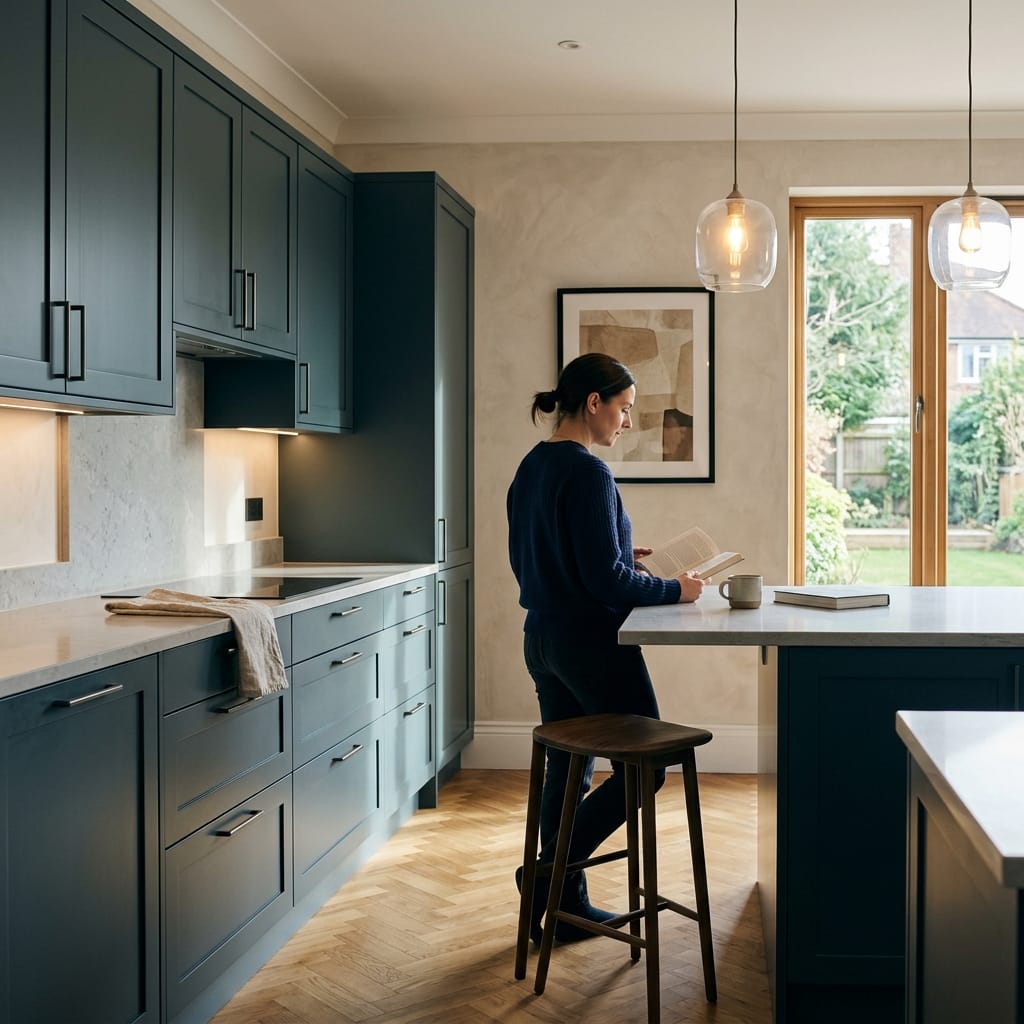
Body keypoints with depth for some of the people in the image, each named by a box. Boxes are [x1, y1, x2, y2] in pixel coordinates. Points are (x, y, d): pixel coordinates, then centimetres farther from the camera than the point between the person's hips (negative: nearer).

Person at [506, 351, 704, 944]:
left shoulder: (531, 467, 9)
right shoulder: (587, 472, -18)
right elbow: (605, 579, -22)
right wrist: (671, 589, -8)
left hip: (544, 639, 9)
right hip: (592, 643, -9)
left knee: (567, 771, 15)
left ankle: (566, 905, 23)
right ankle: (551, 871, 4)